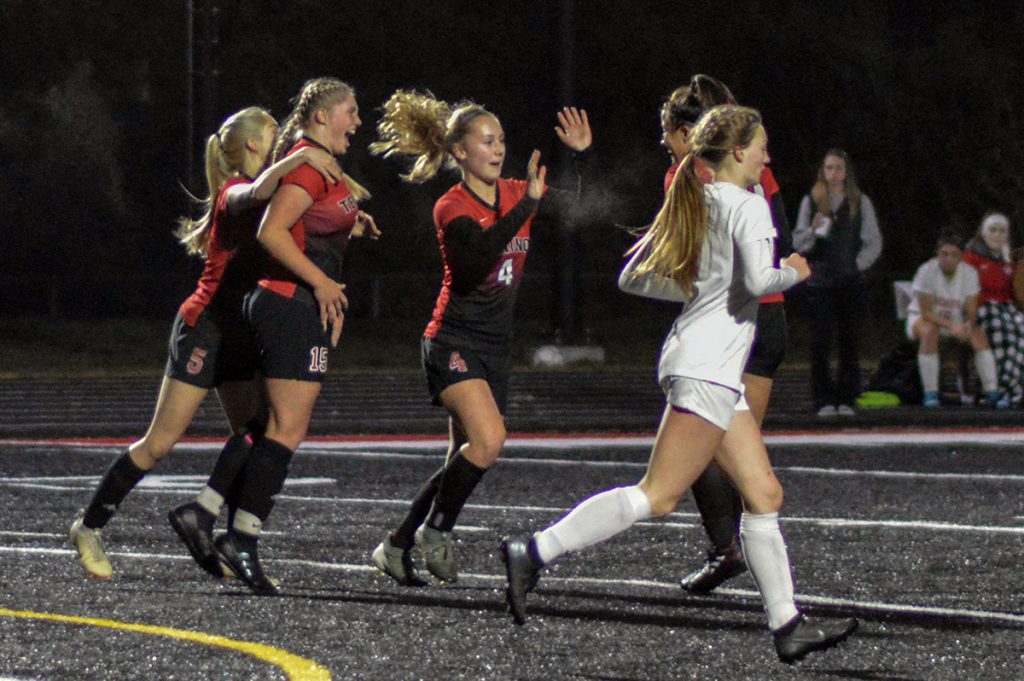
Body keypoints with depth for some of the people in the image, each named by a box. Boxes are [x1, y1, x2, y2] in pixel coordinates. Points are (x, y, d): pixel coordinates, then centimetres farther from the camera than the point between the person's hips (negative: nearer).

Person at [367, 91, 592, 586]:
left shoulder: (515, 194, 7)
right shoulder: (451, 208, -10)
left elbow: (576, 208, 23)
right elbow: (481, 251, -30)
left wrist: (580, 155, 6)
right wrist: (528, 204, -36)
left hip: (495, 346, 7)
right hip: (454, 343, -7)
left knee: (467, 460, 8)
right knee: (488, 440, -26)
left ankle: (396, 548, 19)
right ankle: (435, 531, -8)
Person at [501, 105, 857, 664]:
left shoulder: (690, 204, 17)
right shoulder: (747, 206, -7)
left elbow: (633, 278, 19)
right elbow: (758, 280, -21)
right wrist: (792, 273, -1)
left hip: (715, 371, 10)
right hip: (705, 367, -10)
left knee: (764, 495, 10)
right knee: (657, 496, -13)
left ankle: (787, 625, 10)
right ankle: (535, 553, -18)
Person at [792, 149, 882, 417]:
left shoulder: (860, 203, 7)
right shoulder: (811, 202, 8)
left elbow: (873, 242, 8)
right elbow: (798, 242, 7)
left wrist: (858, 265, -4)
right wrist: (813, 230, -12)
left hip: (850, 281, 0)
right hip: (819, 280, 0)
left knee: (849, 339, 1)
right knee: (820, 340, -5)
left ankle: (846, 398, 6)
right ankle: (824, 400, -1)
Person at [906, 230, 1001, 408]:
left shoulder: (969, 273, -9)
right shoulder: (927, 271, -21)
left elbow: (971, 312, -9)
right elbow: (926, 312, -22)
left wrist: (968, 325, -33)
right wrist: (952, 327, -35)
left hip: (956, 321, 4)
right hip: (921, 318, -4)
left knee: (978, 333, -23)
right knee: (929, 331, -37)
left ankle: (991, 391, -22)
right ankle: (930, 393, -32)